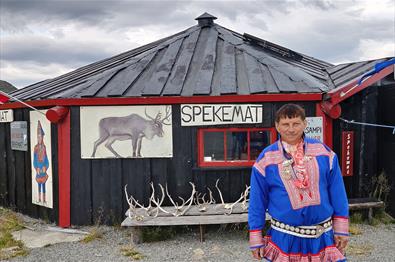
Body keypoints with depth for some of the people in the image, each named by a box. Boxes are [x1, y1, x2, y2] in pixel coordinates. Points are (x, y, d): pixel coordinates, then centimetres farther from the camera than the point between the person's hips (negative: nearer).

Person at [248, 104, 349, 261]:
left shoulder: (324, 153, -2)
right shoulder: (266, 160, -6)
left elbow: (337, 193, 3)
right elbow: (257, 201, -2)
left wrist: (341, 229, 3)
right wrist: (256, 239, 0)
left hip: (322, 237, 2)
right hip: (284, 238, -1)